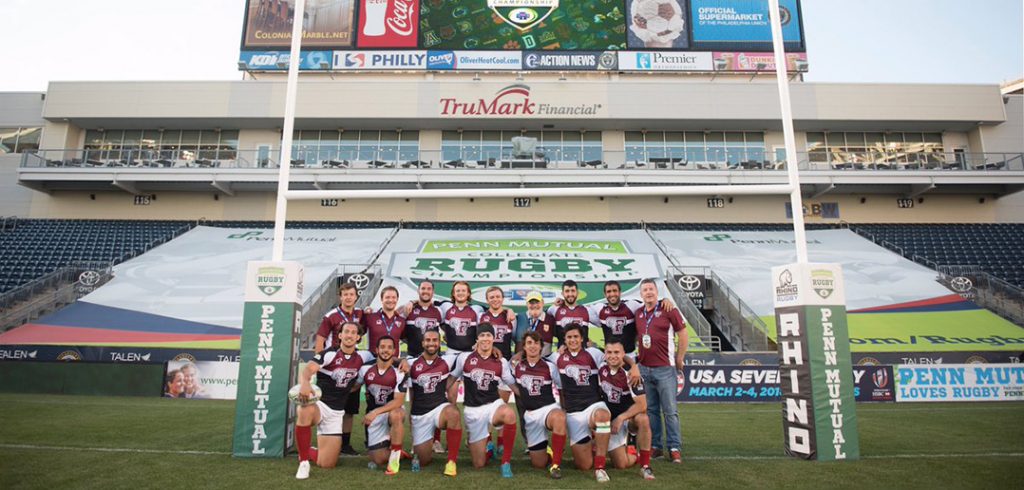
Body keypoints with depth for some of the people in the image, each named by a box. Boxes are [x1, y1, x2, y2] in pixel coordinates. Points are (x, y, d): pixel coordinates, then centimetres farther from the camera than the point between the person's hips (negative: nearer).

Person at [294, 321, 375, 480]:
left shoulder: (362, 357, 2)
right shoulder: (329, 353, -12)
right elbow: (307, 370, -26)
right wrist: (304, 383, -50)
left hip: (336, 413, 4)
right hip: (318, 403, -4)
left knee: (326, 464, 1)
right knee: (305, 411, -41)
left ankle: (308, 452, 37)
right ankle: (304, 461, -19)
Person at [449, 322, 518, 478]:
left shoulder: (501, 362, -1)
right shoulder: (464, 358, -3)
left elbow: (513, 385, 7)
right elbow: (452, 380, 8)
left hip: (494, 404, 0)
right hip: (473, 410, 0)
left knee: (510, 414, -38)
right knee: (479, 464, 0)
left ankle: (506, 462, -21)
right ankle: (487, 445, 37)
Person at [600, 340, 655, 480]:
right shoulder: (601, 370, -6)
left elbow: (641, 405, -25)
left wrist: (620, 418, -23)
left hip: (630, 417, -3)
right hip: (611, 420, 3)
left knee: (643, 419, -38)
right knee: (621, 464, -8)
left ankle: (645, 466, -22)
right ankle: (635, 456, 27)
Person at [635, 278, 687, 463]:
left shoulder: (668, 310, -5)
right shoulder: (638, 313, 9)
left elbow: (683, 336, -2)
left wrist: (679, 360, 0)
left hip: (665, 369, -4)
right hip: (644, 369, 5)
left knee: (670, 411, 1)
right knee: (651, 410, 11)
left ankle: (674, 448, 11)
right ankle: (654, 446, 20)